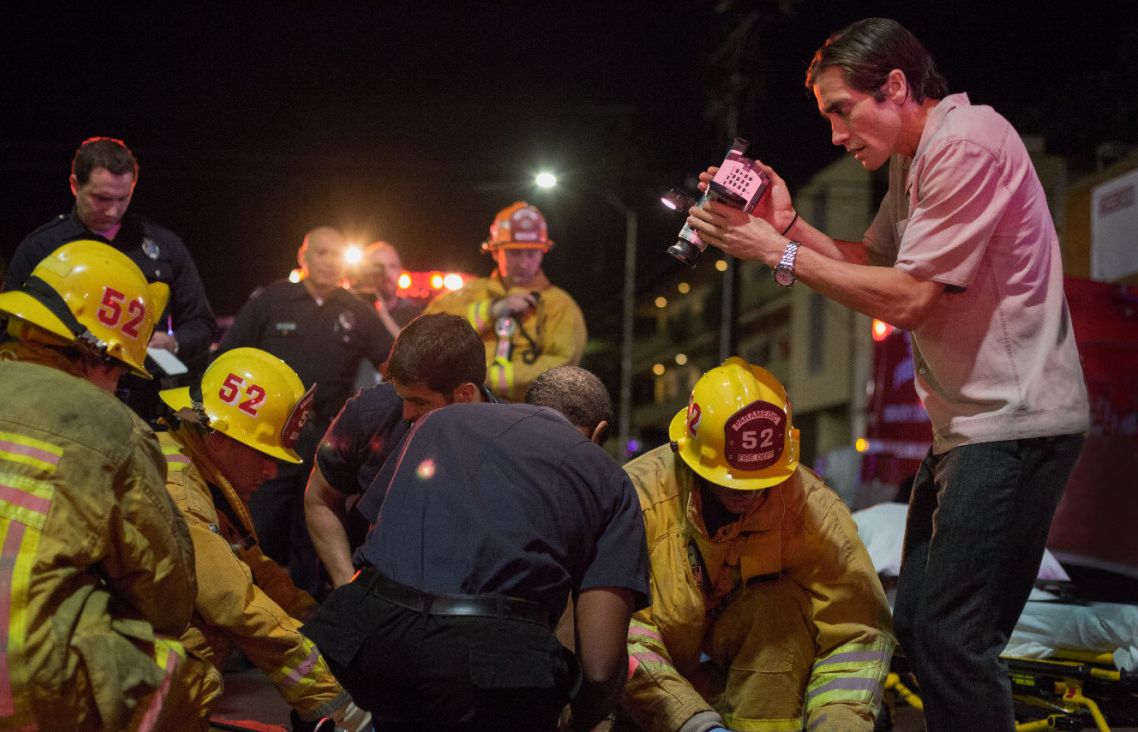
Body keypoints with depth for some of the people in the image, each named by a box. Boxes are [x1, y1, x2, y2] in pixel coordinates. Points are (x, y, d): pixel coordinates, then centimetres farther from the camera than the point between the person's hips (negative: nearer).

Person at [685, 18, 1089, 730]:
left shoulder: (969, 143, -17)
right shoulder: (915, 160, 15)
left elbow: (906, 299, -19)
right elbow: (872, 262, 17)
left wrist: (780, 253, -15)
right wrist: (785, 223, 2)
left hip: (1016, 423, -10)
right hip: (968, 423, 10)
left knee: (949, 636, -13)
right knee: (917, 625, 12)